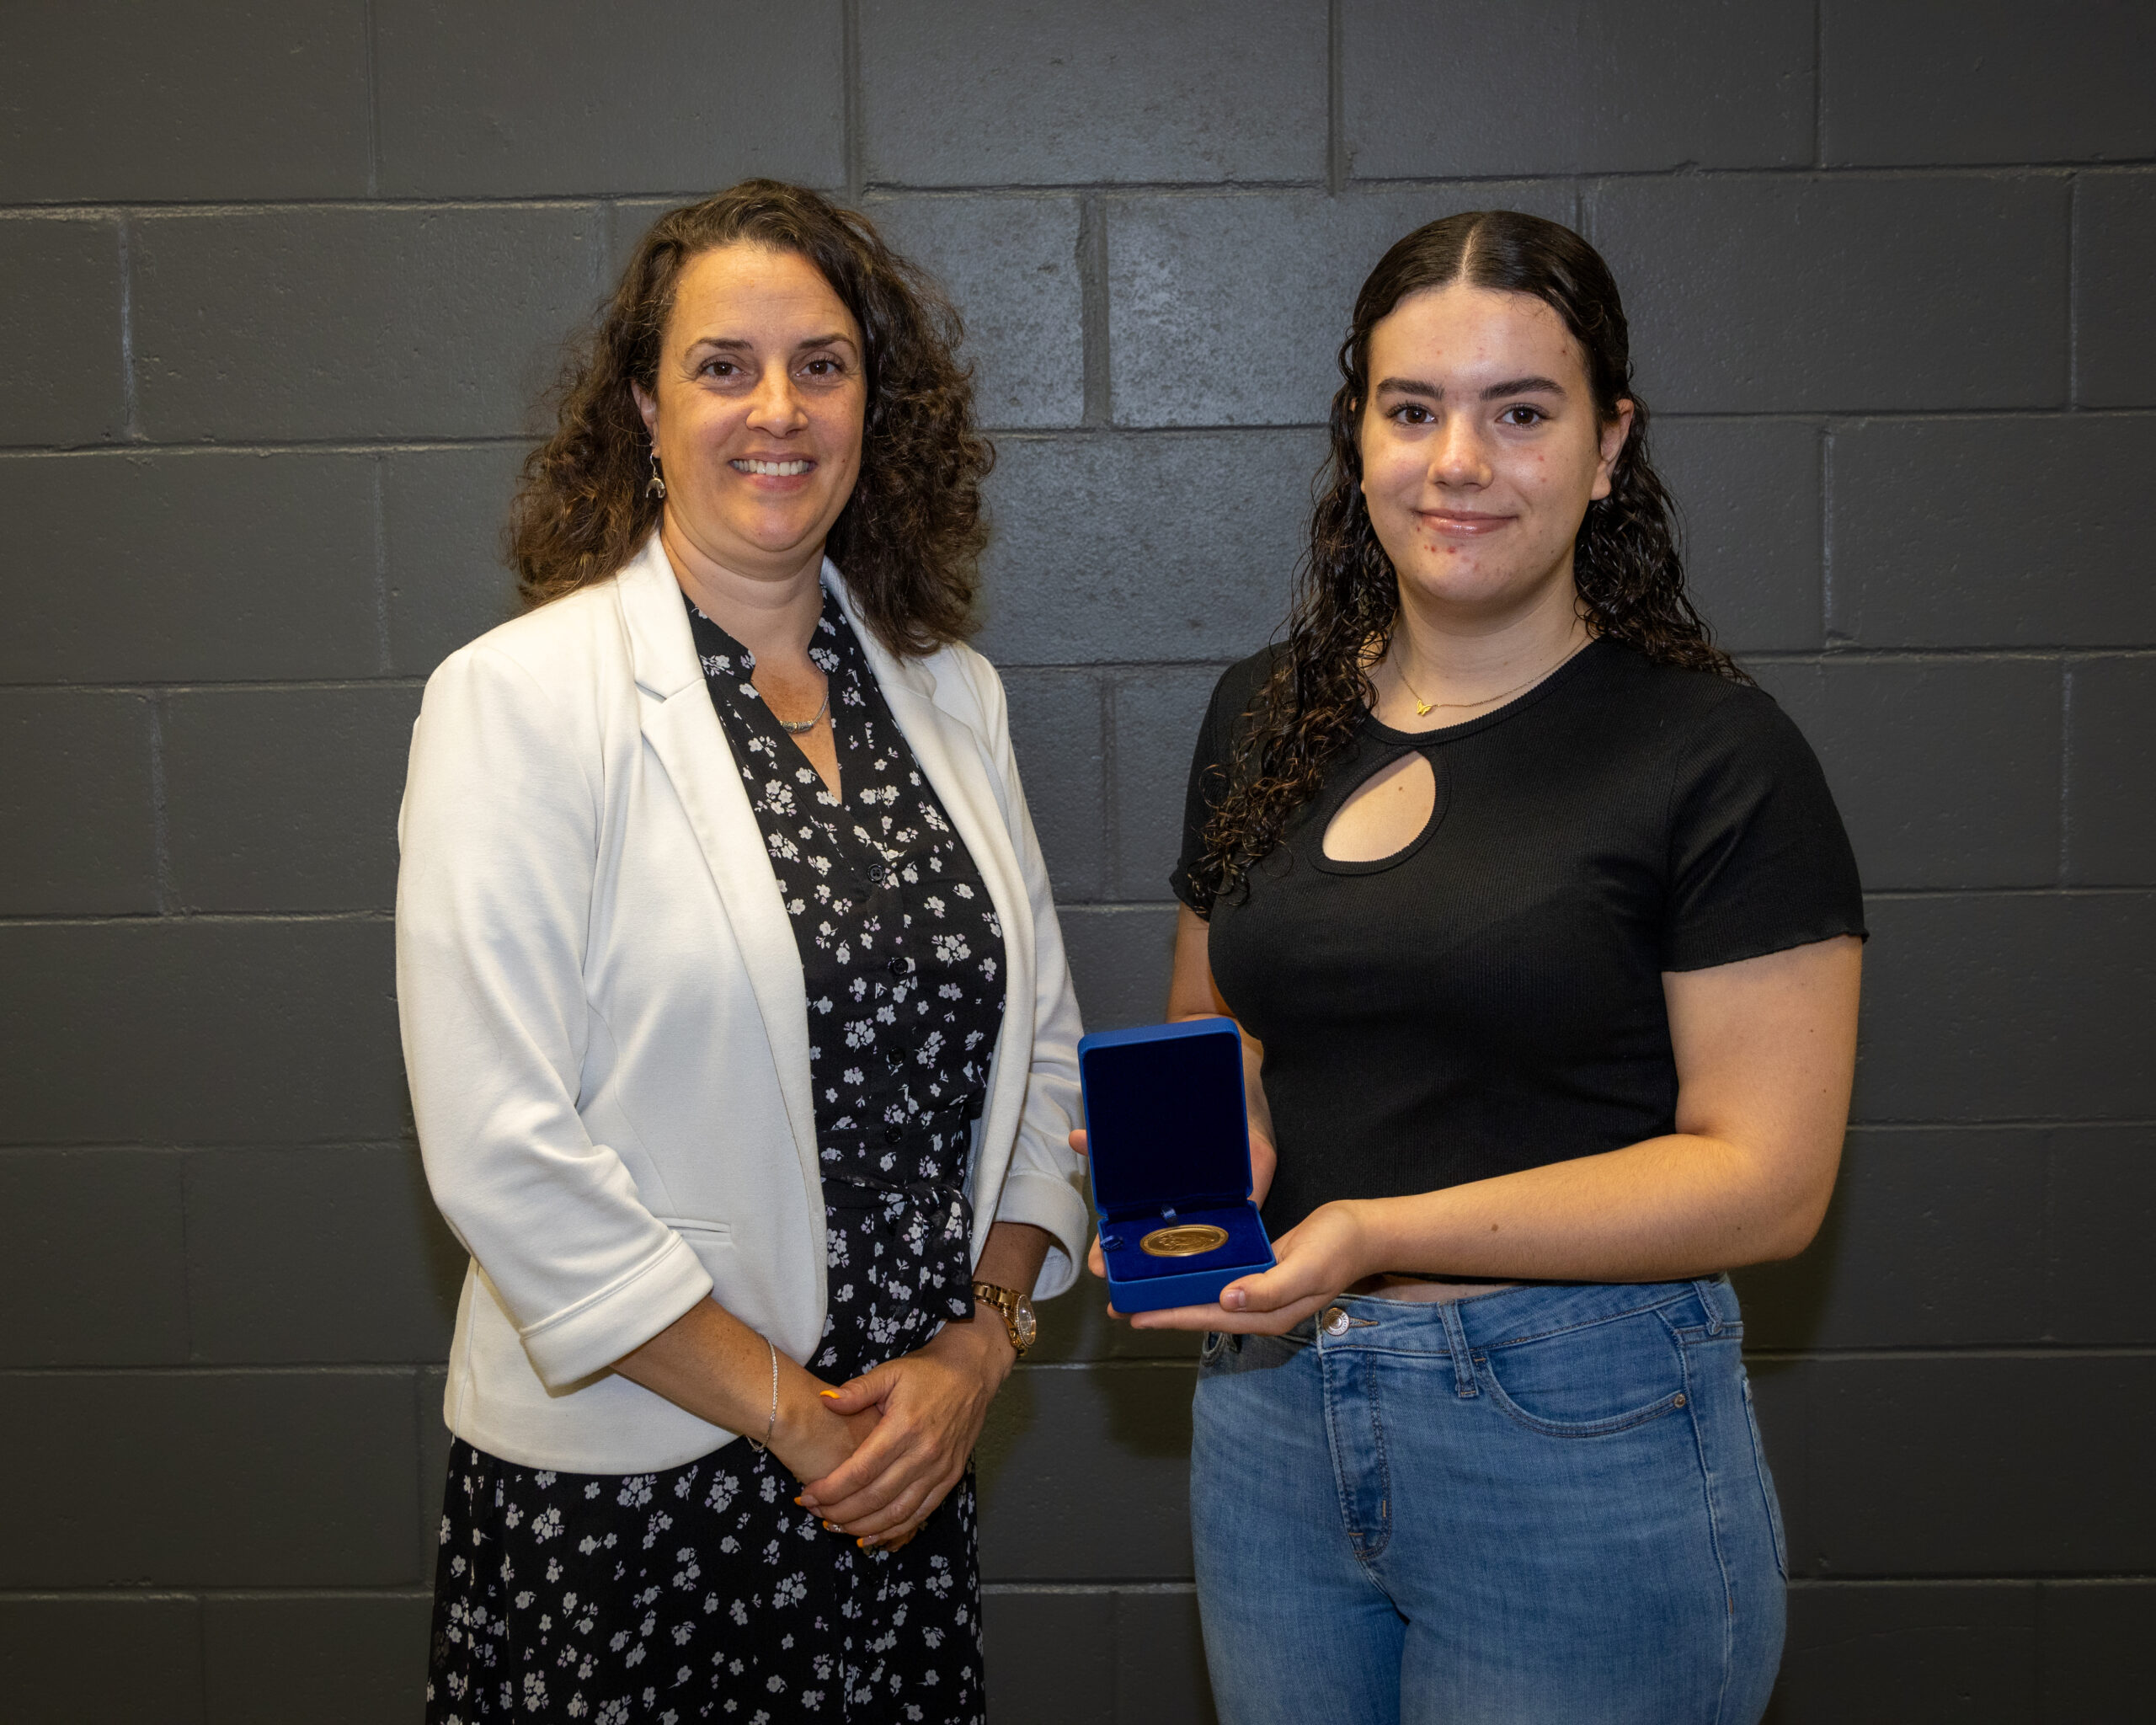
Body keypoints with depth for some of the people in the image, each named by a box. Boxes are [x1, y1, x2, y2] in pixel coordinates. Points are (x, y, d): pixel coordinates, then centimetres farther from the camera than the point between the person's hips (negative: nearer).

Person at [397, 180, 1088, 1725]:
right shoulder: (518, 698, -10)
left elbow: (1042, 1050, 9)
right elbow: (503, 1151, -16)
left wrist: (979, 1346, -4)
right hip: (621, 1493, -4)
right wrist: (791, 1414, -12)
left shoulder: (953, 696, 5)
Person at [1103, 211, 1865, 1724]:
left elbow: (1765, 1176, -14)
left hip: (1580, 1443, -4)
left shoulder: (1716, 757, -11)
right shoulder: (1266, 718, 5)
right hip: (1268, 1414, 5)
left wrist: (1382, 1234, -23)